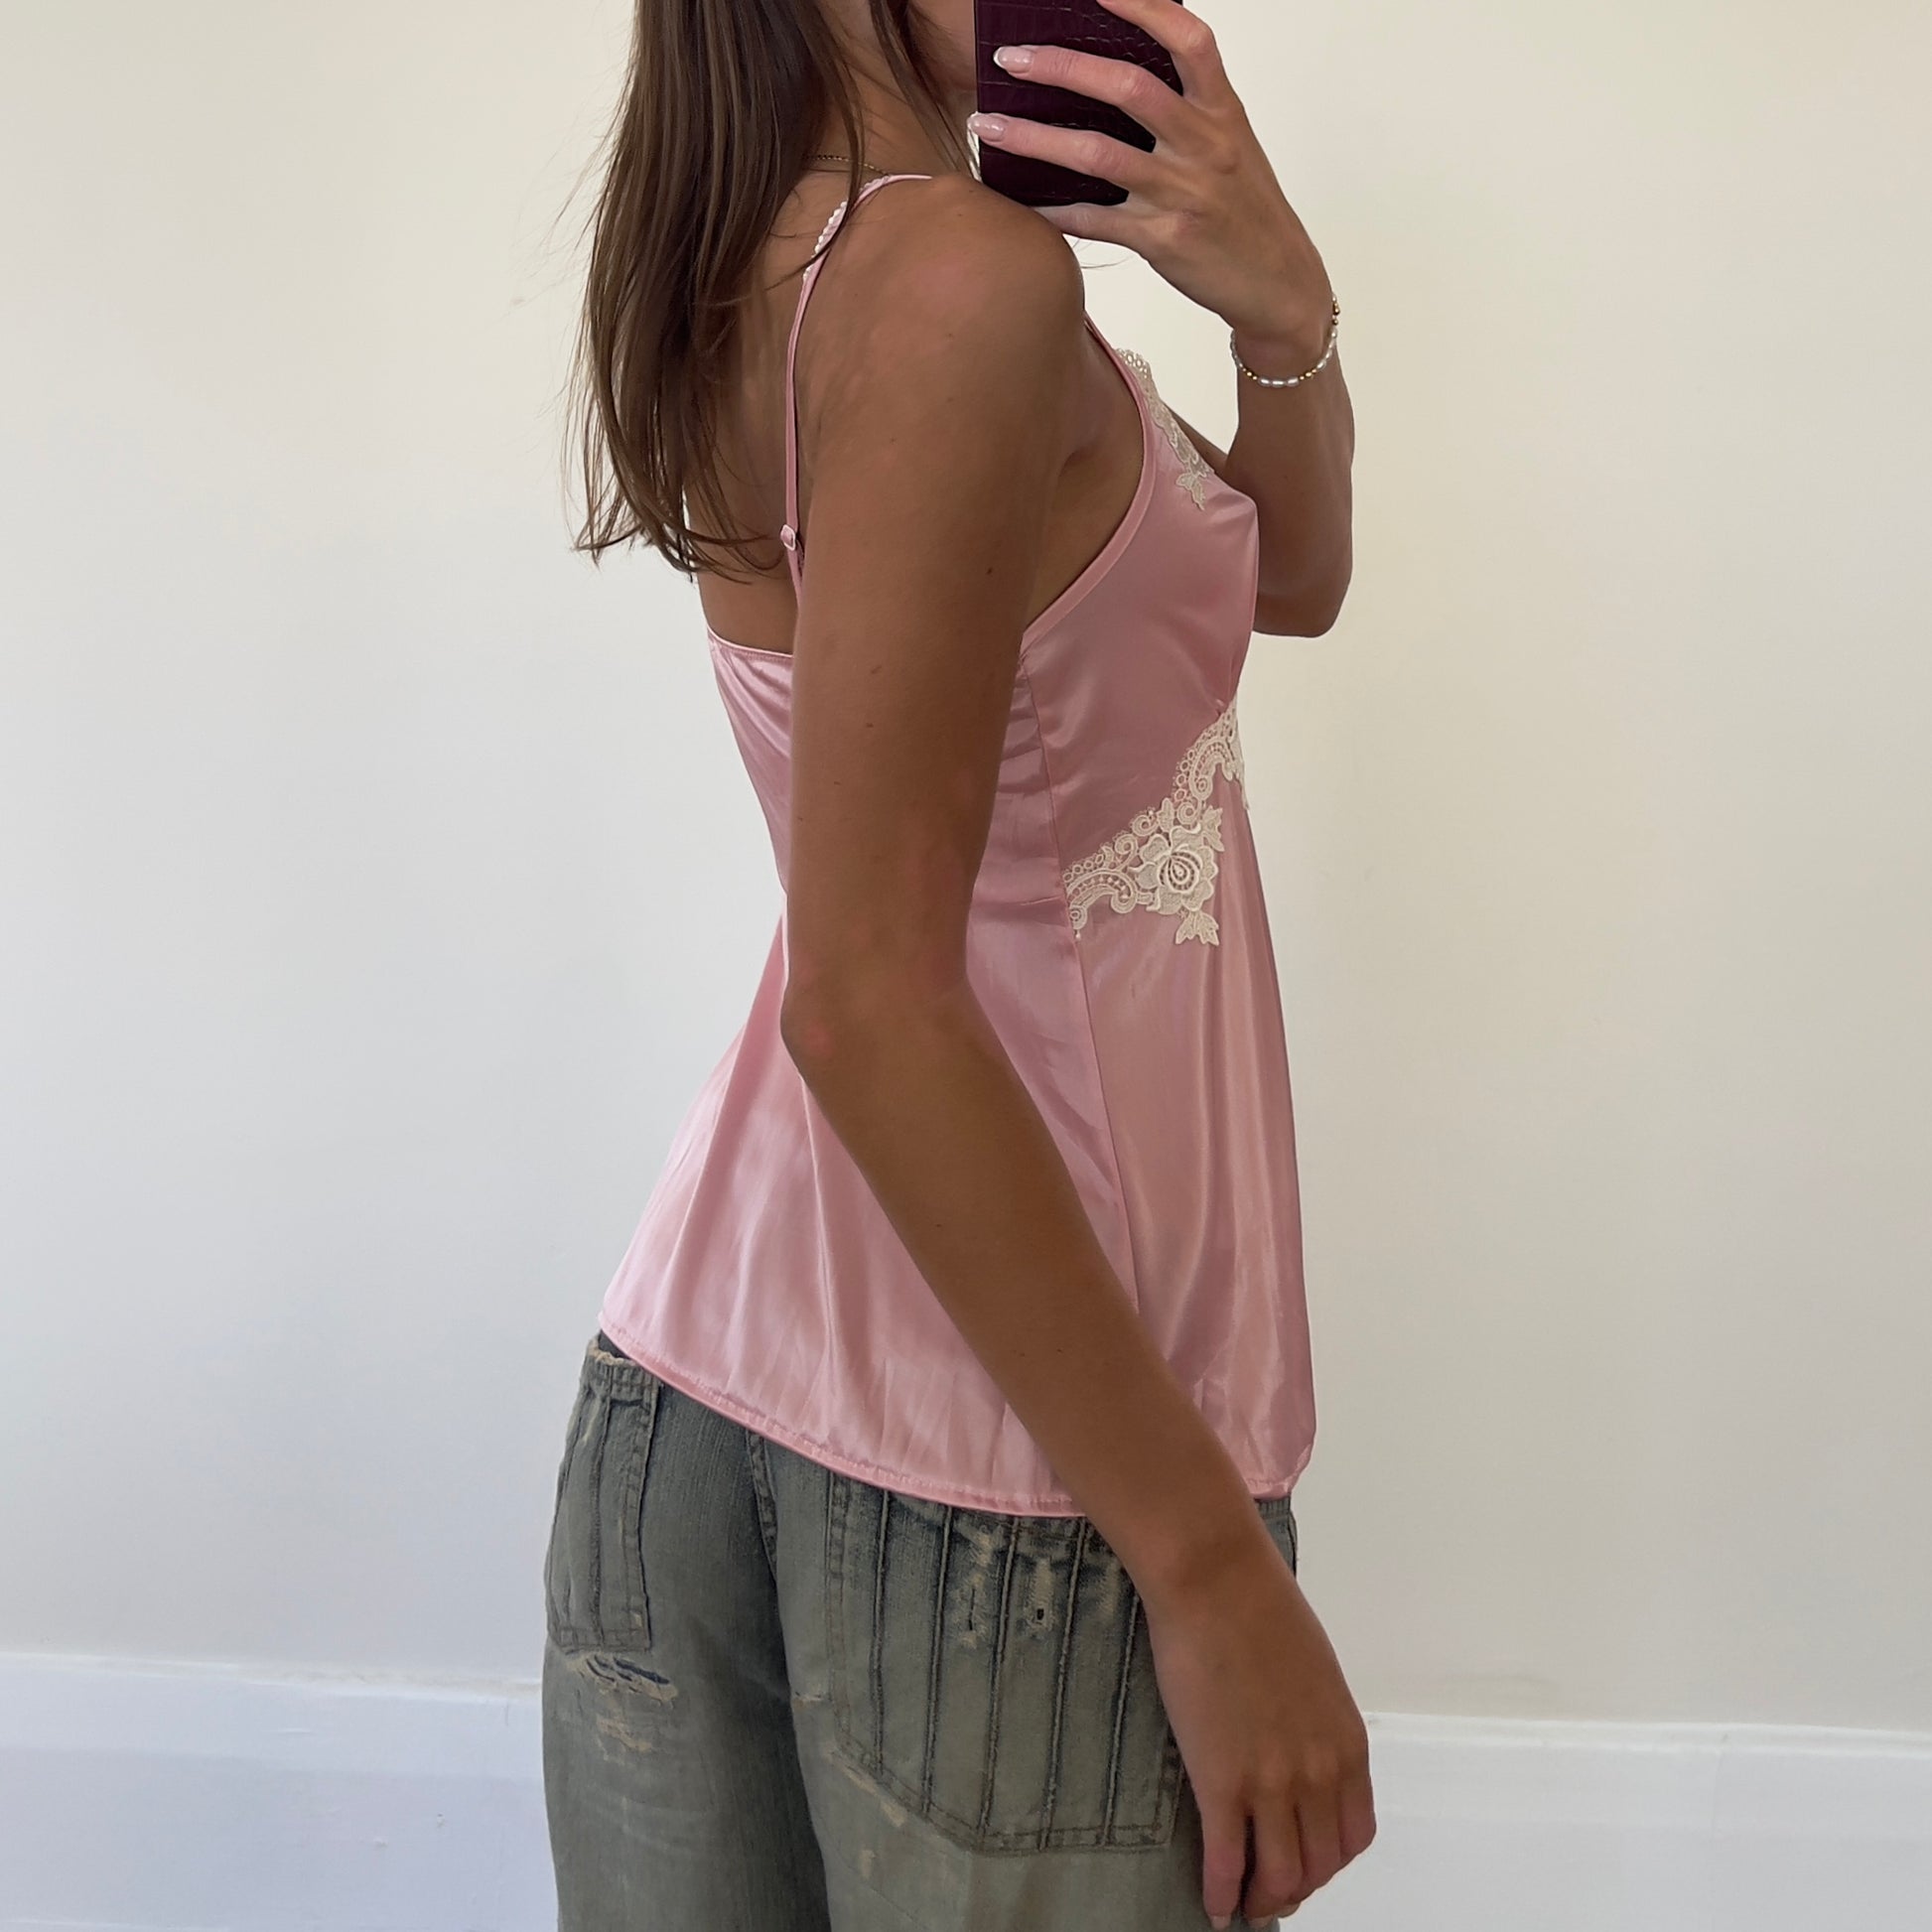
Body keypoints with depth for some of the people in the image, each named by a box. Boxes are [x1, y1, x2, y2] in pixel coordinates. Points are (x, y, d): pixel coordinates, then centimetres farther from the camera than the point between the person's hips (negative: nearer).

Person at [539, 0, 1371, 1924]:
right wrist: (1210, 1562, -18)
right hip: (1002, 1466, -8)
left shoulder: (765, 272, 9)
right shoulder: (965, 280, -16)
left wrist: (1280, 312, -4)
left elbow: (1291, 576, 16)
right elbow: (869, 1000, -21)